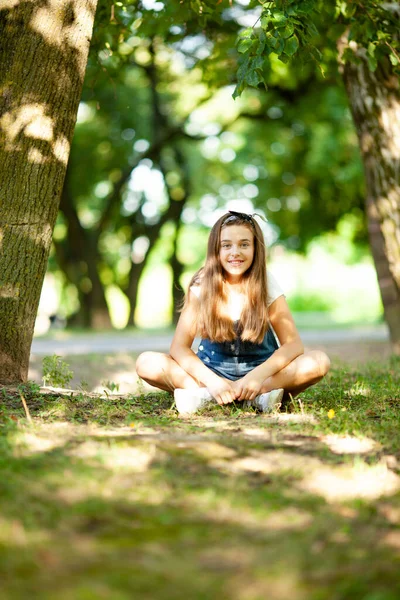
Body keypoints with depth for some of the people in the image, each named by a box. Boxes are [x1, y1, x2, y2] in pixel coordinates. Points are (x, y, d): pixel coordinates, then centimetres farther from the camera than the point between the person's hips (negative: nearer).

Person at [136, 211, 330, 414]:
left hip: (260, 370, 0)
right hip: (213, 371, 0)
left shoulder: (265, 284, -9)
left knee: (319, 362, -28)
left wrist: (259, 375, -32)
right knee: (146, 363, -24)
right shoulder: (202, 285, -10)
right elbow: (179, 347, -14)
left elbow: (293, 344, -15)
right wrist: (211, 381, -31)